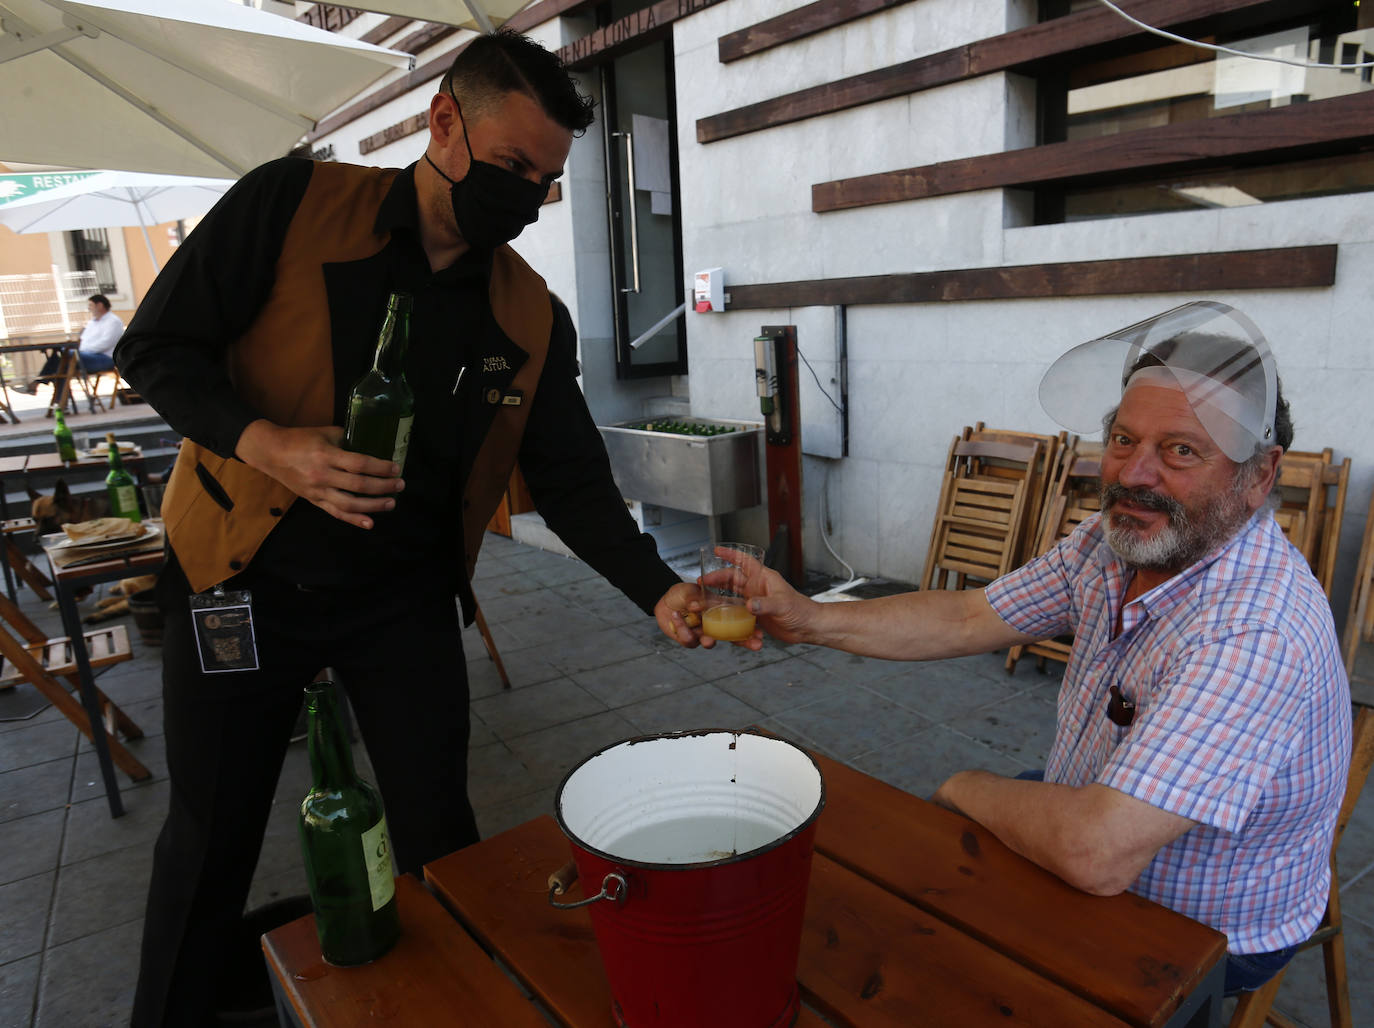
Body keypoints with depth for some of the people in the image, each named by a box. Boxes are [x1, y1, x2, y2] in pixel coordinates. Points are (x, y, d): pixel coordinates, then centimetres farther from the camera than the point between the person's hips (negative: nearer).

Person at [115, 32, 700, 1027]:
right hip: (244, 580, -1)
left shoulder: (533, 318, -5)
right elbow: (156, 348, -7)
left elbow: (573, 482, -4)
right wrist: (264, 443, -25)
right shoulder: (292, 204, -11)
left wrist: (659, 590, -19)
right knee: (212, 839, 13)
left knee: (440, 832, 9)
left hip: (406, 596, 2)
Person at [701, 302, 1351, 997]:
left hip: (1198, 940, -7)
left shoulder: (1257, 632, -37)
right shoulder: (1121, 537, -9)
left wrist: (967, 789, -22)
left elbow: (1096, 853, -42)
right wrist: (813, 619, -17)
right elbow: (969, 619, -5)